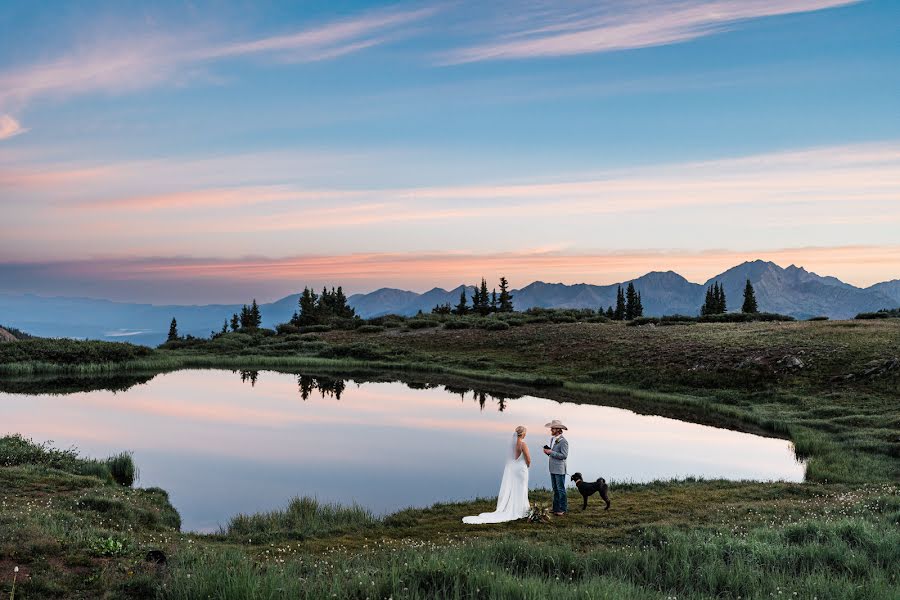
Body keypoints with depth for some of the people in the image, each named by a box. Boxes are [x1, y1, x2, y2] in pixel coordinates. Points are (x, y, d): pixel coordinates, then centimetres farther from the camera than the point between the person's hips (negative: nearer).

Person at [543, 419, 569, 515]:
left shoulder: (563, 441, -15)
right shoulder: (552, 439, 11)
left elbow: (564, 455, -20)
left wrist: (551, 452, -20)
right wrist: (547, 452, -1)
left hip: (559, 469, -8)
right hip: (553, 468, 8)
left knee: (561, 489, -1)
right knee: (555, 489, 13)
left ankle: (563, 509, 7)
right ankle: (556, 508, 20)